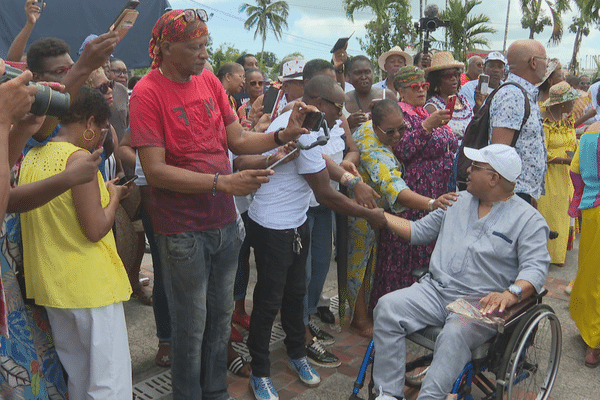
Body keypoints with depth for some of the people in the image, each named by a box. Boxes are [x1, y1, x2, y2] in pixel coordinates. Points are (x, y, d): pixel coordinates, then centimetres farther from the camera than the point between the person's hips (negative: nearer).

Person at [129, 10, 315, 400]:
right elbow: (155, 171, -19)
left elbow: (239, 140, 8)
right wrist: (223, 182, -25)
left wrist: (283, 135, -9)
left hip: (225, 222, 6)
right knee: (191, 326, 9)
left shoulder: (209, 80, 5)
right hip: (183, 231, -6)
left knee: (221, 316, 18)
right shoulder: (148, 93, -12)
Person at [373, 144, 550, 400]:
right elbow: (419, 230, 21)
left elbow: (535, 267, -10)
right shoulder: (458, 201, 18)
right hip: (434, 290, 5)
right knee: (387, 307, -20)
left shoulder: (529, 219, 1)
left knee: (455, 335, -37)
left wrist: (511, 294, -30)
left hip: (481, 303, -5)